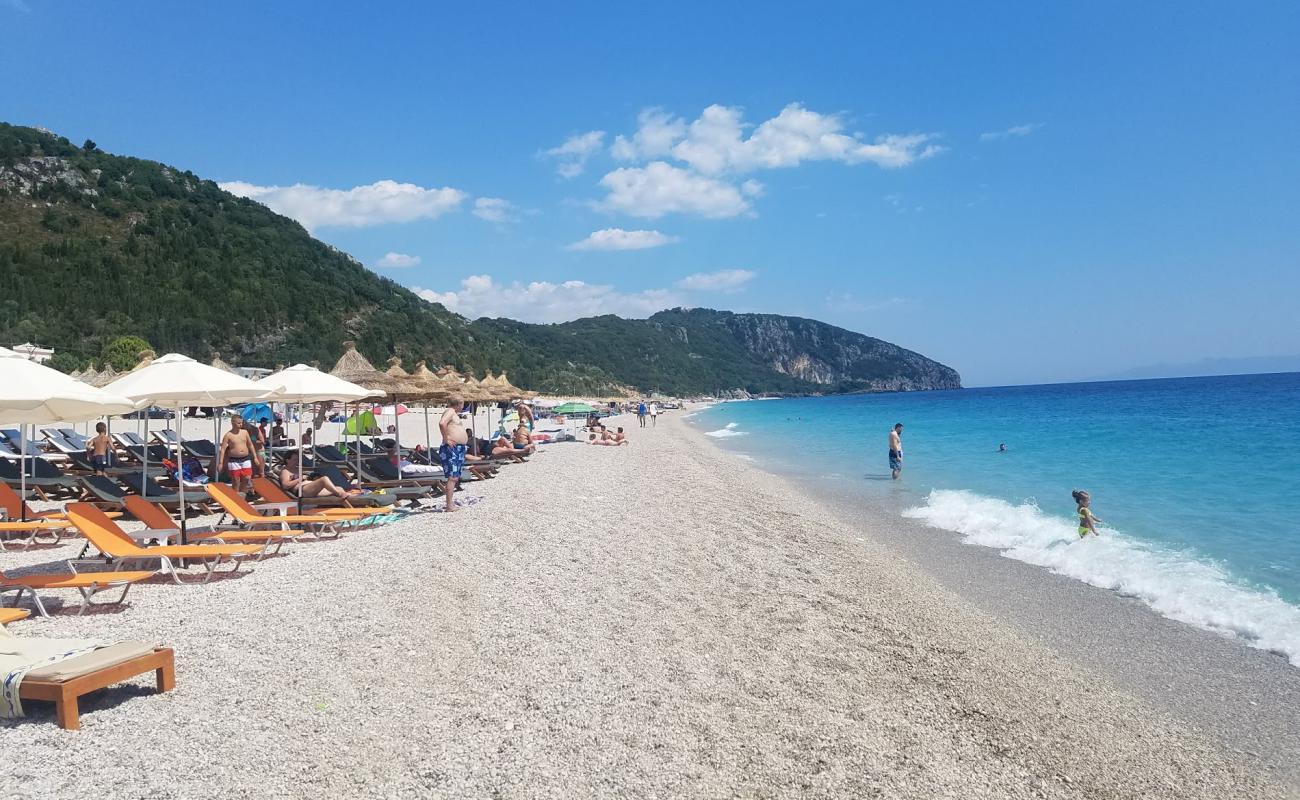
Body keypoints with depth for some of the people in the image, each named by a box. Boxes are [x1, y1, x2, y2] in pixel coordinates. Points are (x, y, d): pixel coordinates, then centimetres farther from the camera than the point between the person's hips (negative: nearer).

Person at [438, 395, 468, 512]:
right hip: (451, 448, -10)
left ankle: (451, 502, 21)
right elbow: (442, 423, -25)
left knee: (455, 478, 14)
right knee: (452, 477, -13)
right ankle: (450, 506, -13)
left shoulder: (455, 413, 22)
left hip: (459, 449, 10)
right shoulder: (450, 411, -8)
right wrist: (446, 439, -21)